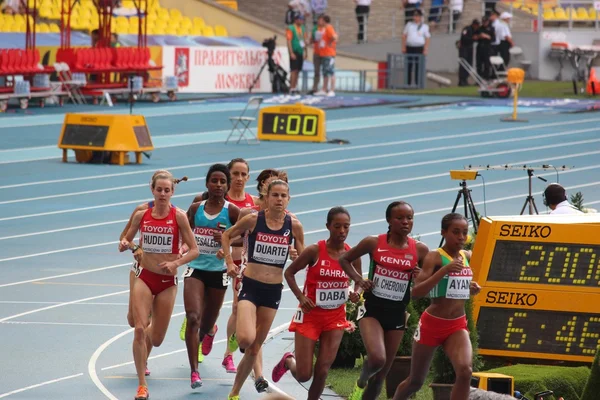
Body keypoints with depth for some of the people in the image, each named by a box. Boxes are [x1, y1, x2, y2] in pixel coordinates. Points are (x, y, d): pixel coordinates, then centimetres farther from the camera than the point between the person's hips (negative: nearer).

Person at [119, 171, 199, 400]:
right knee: (139, 329, -16)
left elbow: (194, 250, -4)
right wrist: (126, 245, -9)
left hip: (167, 281, -1)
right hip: (144, 278, 1)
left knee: (156, 339, 8)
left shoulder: (178, 216, -7)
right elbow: (127, 240, 15)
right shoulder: (141, 216, 0)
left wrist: (176, 263, -20)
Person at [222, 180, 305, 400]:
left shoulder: (294, 225, -2)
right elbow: (226, 236, 7)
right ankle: (236, 332, 12)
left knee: (254, 348, 9)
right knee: (246, 339, -25)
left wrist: (298, 257, -13)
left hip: (273, 290, 3)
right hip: (250, 286, -3)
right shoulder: (253, 219, -7)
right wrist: (229, 262, -3)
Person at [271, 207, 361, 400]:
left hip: (335, 318, 3)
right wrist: (301, 297, -16)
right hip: (310, 315, -3)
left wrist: (355, 295, -13)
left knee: (322, 372, -2)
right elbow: (289, 273, -3)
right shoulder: (315, 251, -14)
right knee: (303, 375, -1)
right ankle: (288, 361, 34)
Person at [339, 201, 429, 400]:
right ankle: (361, 382, 7)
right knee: (377, 358, -26)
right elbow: (344, 259, 8)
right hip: (372, 308, -3)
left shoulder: (420, 250, -3)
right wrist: (358, 279, -7)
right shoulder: (374, 243, -6)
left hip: (397, 313, 3)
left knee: (382, 373, 9)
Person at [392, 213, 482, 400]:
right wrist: (444, 270, -32)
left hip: (458, 326, 4)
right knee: (416, 381, 11)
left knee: (465, 371, -23)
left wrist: (471, 289, 2)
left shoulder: (467, 257, 6)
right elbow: (416, 292, -23)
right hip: (432, 324, -4)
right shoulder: (434, 257, -13)